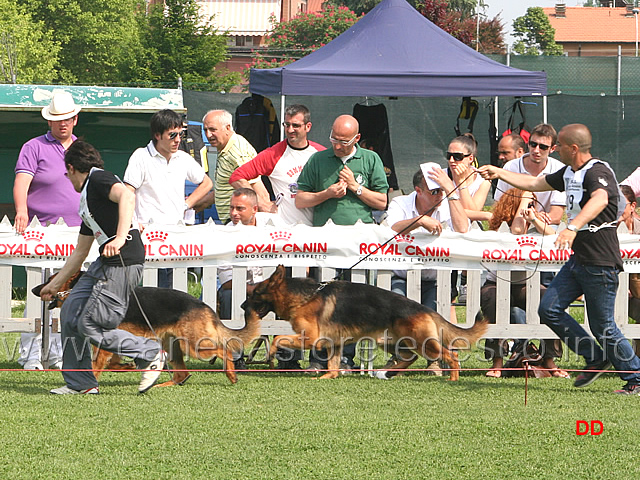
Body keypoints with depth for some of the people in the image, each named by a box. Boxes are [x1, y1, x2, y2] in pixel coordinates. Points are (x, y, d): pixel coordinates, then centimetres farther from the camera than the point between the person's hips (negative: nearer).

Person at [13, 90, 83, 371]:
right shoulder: (34, 148, 1)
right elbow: (21, 182, -12)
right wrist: (21, 209, -31)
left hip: (76, 235, 5)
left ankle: (59, 355, 7)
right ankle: (30, 356, -4)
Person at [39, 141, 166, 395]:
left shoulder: (98, 179, -4)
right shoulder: (86, 199, 25)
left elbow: (127, 196, -26)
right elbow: (80, 251, 33)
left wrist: (120, 238, -34)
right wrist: (56, 283, 38)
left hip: (122, 262, -10)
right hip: (104, 262, 10)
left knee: (90, 326, -9)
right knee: (70, 312, 8)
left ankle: (151, 354, 1)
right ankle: (80, 382, 14)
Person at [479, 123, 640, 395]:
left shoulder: (597, 172, -18)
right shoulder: (569, 174, 14)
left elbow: (600, 200, -40)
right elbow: (535, 184, 29)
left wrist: (573, 227, -54)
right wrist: (498, 174, 26)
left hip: (601, 263, -10)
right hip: (578, 259, 10)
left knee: (603, 326, -6)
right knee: (549, 309, 3)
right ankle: (595, 359, 14)